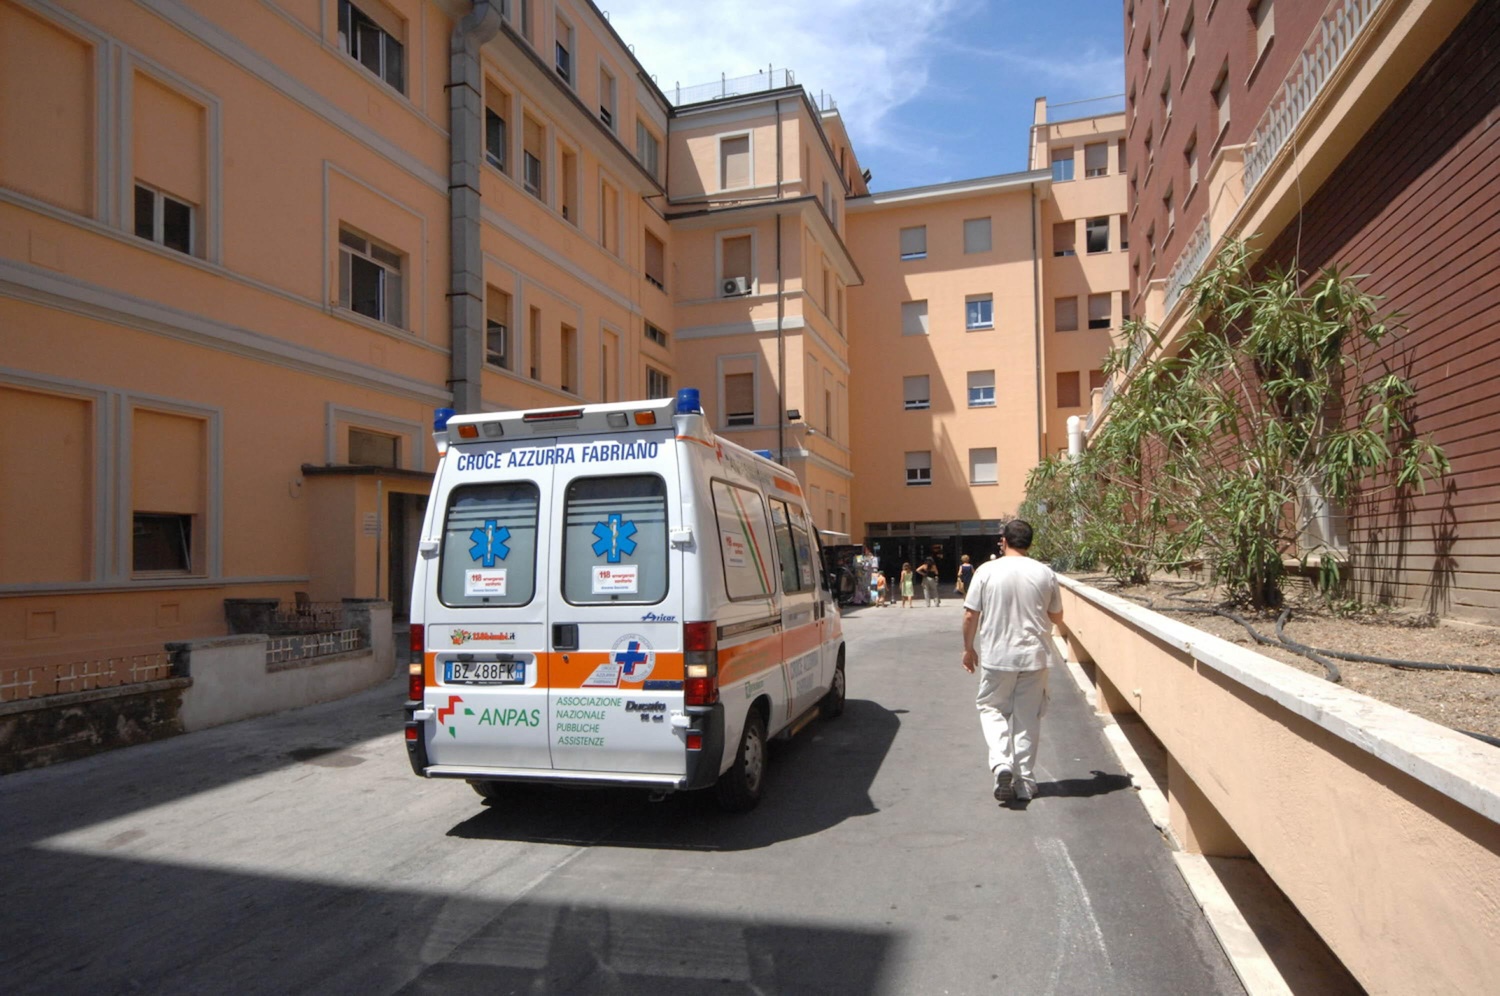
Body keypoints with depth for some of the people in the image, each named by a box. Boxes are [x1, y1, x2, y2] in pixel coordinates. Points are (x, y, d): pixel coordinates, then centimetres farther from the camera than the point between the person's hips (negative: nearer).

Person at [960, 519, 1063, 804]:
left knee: (992, 707, 15)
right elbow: (1057, 618, 8)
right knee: (1027, 718, 11)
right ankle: (1024, 783, 17)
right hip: (1034, 656, 2)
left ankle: (1001, 762, -5)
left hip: (996, 656, -2)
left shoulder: (987, 571, -7)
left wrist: (969, 648, 9)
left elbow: (970, 615, -5)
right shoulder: (1045, 573, -1)